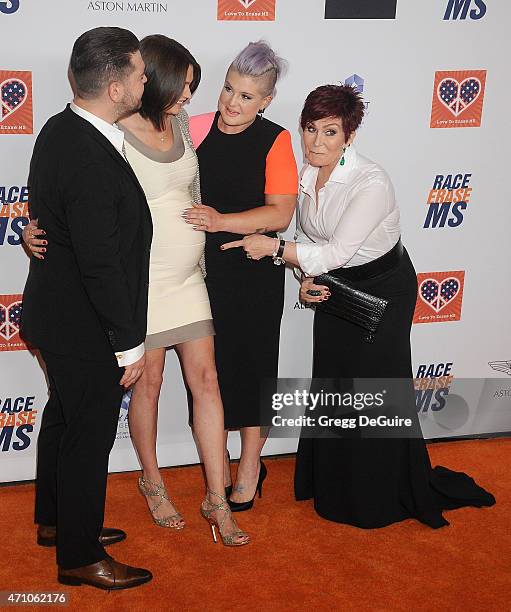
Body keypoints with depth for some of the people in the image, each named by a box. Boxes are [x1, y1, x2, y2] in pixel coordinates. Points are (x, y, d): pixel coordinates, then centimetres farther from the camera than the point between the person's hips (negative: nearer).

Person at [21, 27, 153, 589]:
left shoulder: (61, 128, -1)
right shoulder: (90, 162, -31)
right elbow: (100, 264, -27)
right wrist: (129, 344, -19)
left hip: (59, 310, 10)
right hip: (84, 328, -10)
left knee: (64, 415, 24)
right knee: (90, 433, 6)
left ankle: (55, 520, 44)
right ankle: (79, 556, 23)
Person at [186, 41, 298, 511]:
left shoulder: (274, 141, -9)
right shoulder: (195, 130, -3)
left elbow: (280, 213, -13)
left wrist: (222, 221, -26)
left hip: (254, 275, -2)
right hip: (203, 270, 2)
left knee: (251, 365, 8)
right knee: (210, 366, 10)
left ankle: (250, 469, 24)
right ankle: (218, 466, 27)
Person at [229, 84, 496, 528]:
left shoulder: (372, 183, -28)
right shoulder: (307, 175, -6)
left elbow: (339, 251, -32)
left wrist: (272, 247, -32)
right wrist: (306, 280, -10)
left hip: (382, 291, -7)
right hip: (335, 289, 7)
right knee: (331, 386, 13)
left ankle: (386, 496, 19)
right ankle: (332, 487, 30)